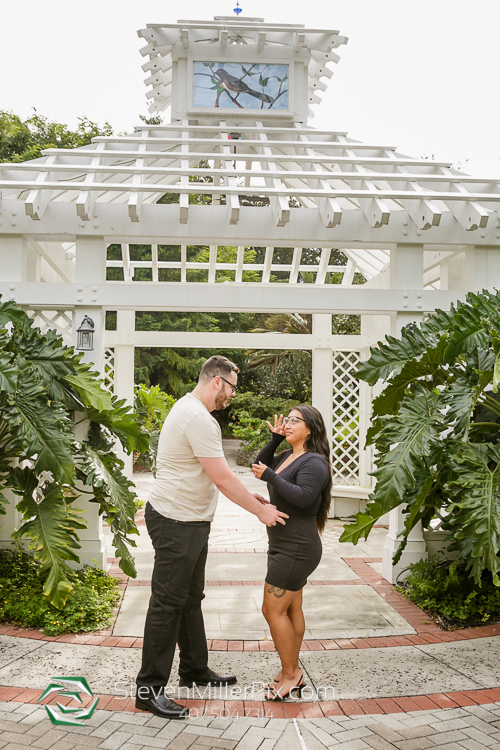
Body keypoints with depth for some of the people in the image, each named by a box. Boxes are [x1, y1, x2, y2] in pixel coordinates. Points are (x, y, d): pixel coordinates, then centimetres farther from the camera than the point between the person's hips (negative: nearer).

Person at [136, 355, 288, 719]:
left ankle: (195, 669, 32)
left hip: (191, 522, 11)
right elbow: (222, 477, -21)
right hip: (176, 523, -11)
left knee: (190, 598, 19)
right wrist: (261, 511, -11)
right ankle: (149, 688, 6)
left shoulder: (190, 409, 13)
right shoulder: (199, 418, -22)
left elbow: (212, 473, 19)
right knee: (168, 603, -4)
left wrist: (247, 495, 15)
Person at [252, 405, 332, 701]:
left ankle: (290, 674, 5)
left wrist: (270, 477, -22)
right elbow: (258, 466, 18)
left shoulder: (314, 462, -14)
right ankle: (293, 673, 22)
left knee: (273, 610, -6)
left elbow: (304, 497, -25)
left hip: (297, 548, -9)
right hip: (285, 545, 9)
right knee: (291, 609, 14)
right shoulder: (287, 457, 13)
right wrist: (275, 439, 8)